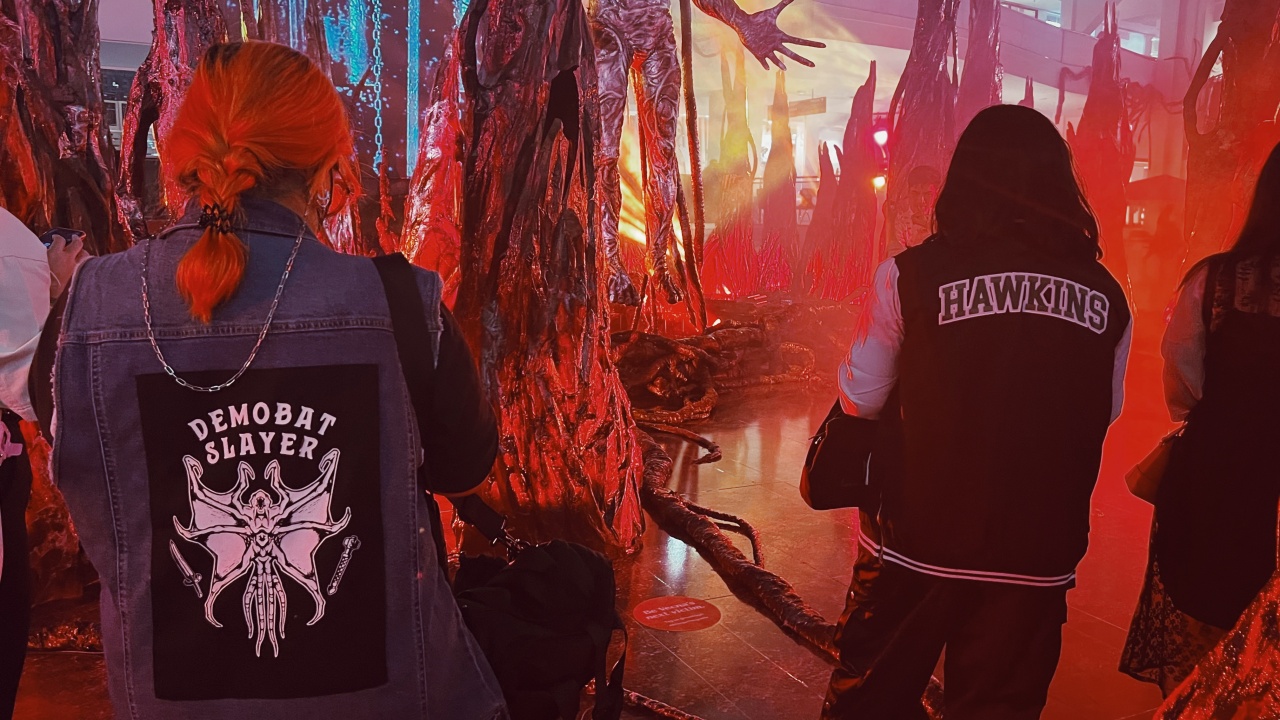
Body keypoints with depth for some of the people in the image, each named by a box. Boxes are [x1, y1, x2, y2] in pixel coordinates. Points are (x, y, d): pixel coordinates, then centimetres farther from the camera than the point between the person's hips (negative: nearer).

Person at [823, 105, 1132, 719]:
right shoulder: (1106, 295, -3)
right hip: (1037, 559, 3)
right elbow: (1106, 412, 11)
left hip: (915, 546, -2)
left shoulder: (911, 275, -13)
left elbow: (860, 399, -4)